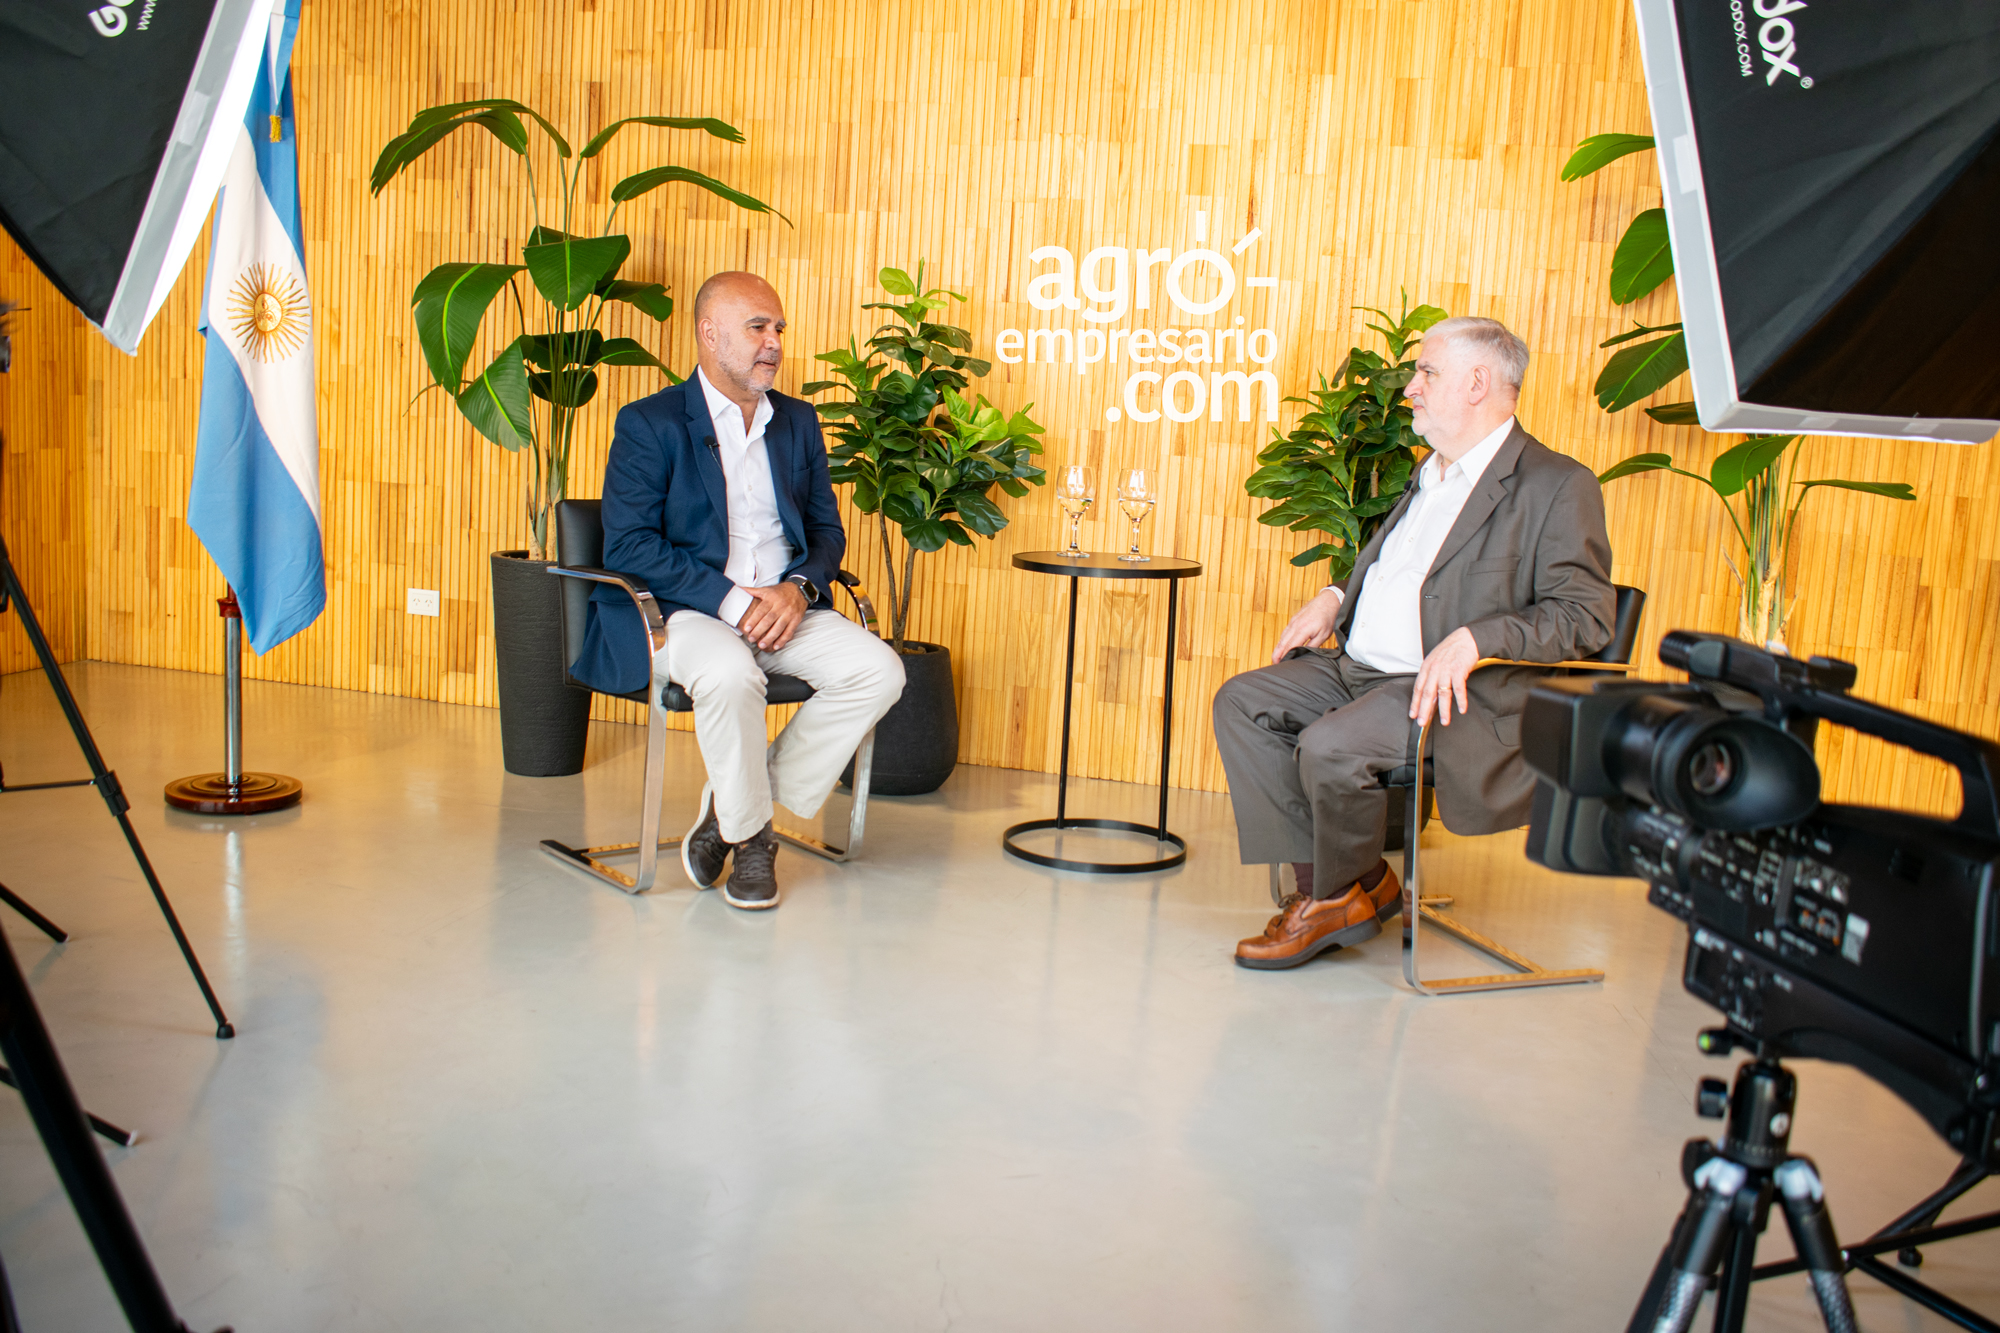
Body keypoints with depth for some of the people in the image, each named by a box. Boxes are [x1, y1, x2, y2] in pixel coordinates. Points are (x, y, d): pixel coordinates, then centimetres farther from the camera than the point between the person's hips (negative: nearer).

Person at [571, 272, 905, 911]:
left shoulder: (798, 422, 15)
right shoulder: (648, 424, -2)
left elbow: (826, 528, 16)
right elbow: (627, 547, -11)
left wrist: (799, 588, -8)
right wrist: (733, 600, -20)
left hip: (784, 608, 6)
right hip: (678, 612, -5)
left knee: (879, 668, -19)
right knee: (730, 675, -38)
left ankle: (733, 807, -5)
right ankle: (749, 833, -9)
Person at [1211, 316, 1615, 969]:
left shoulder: (1557, 485, -7)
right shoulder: (1431, 475, 20)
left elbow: (1585, 616, -14)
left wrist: (1475, 638, -28)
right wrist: (1335, 598, 12)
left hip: (1462, 691, -9)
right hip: (1358, 668, 9)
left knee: (1329, 745, -30)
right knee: (1241, 700, -6)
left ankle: (1347, 894, 0)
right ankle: (1319, 881, -5)